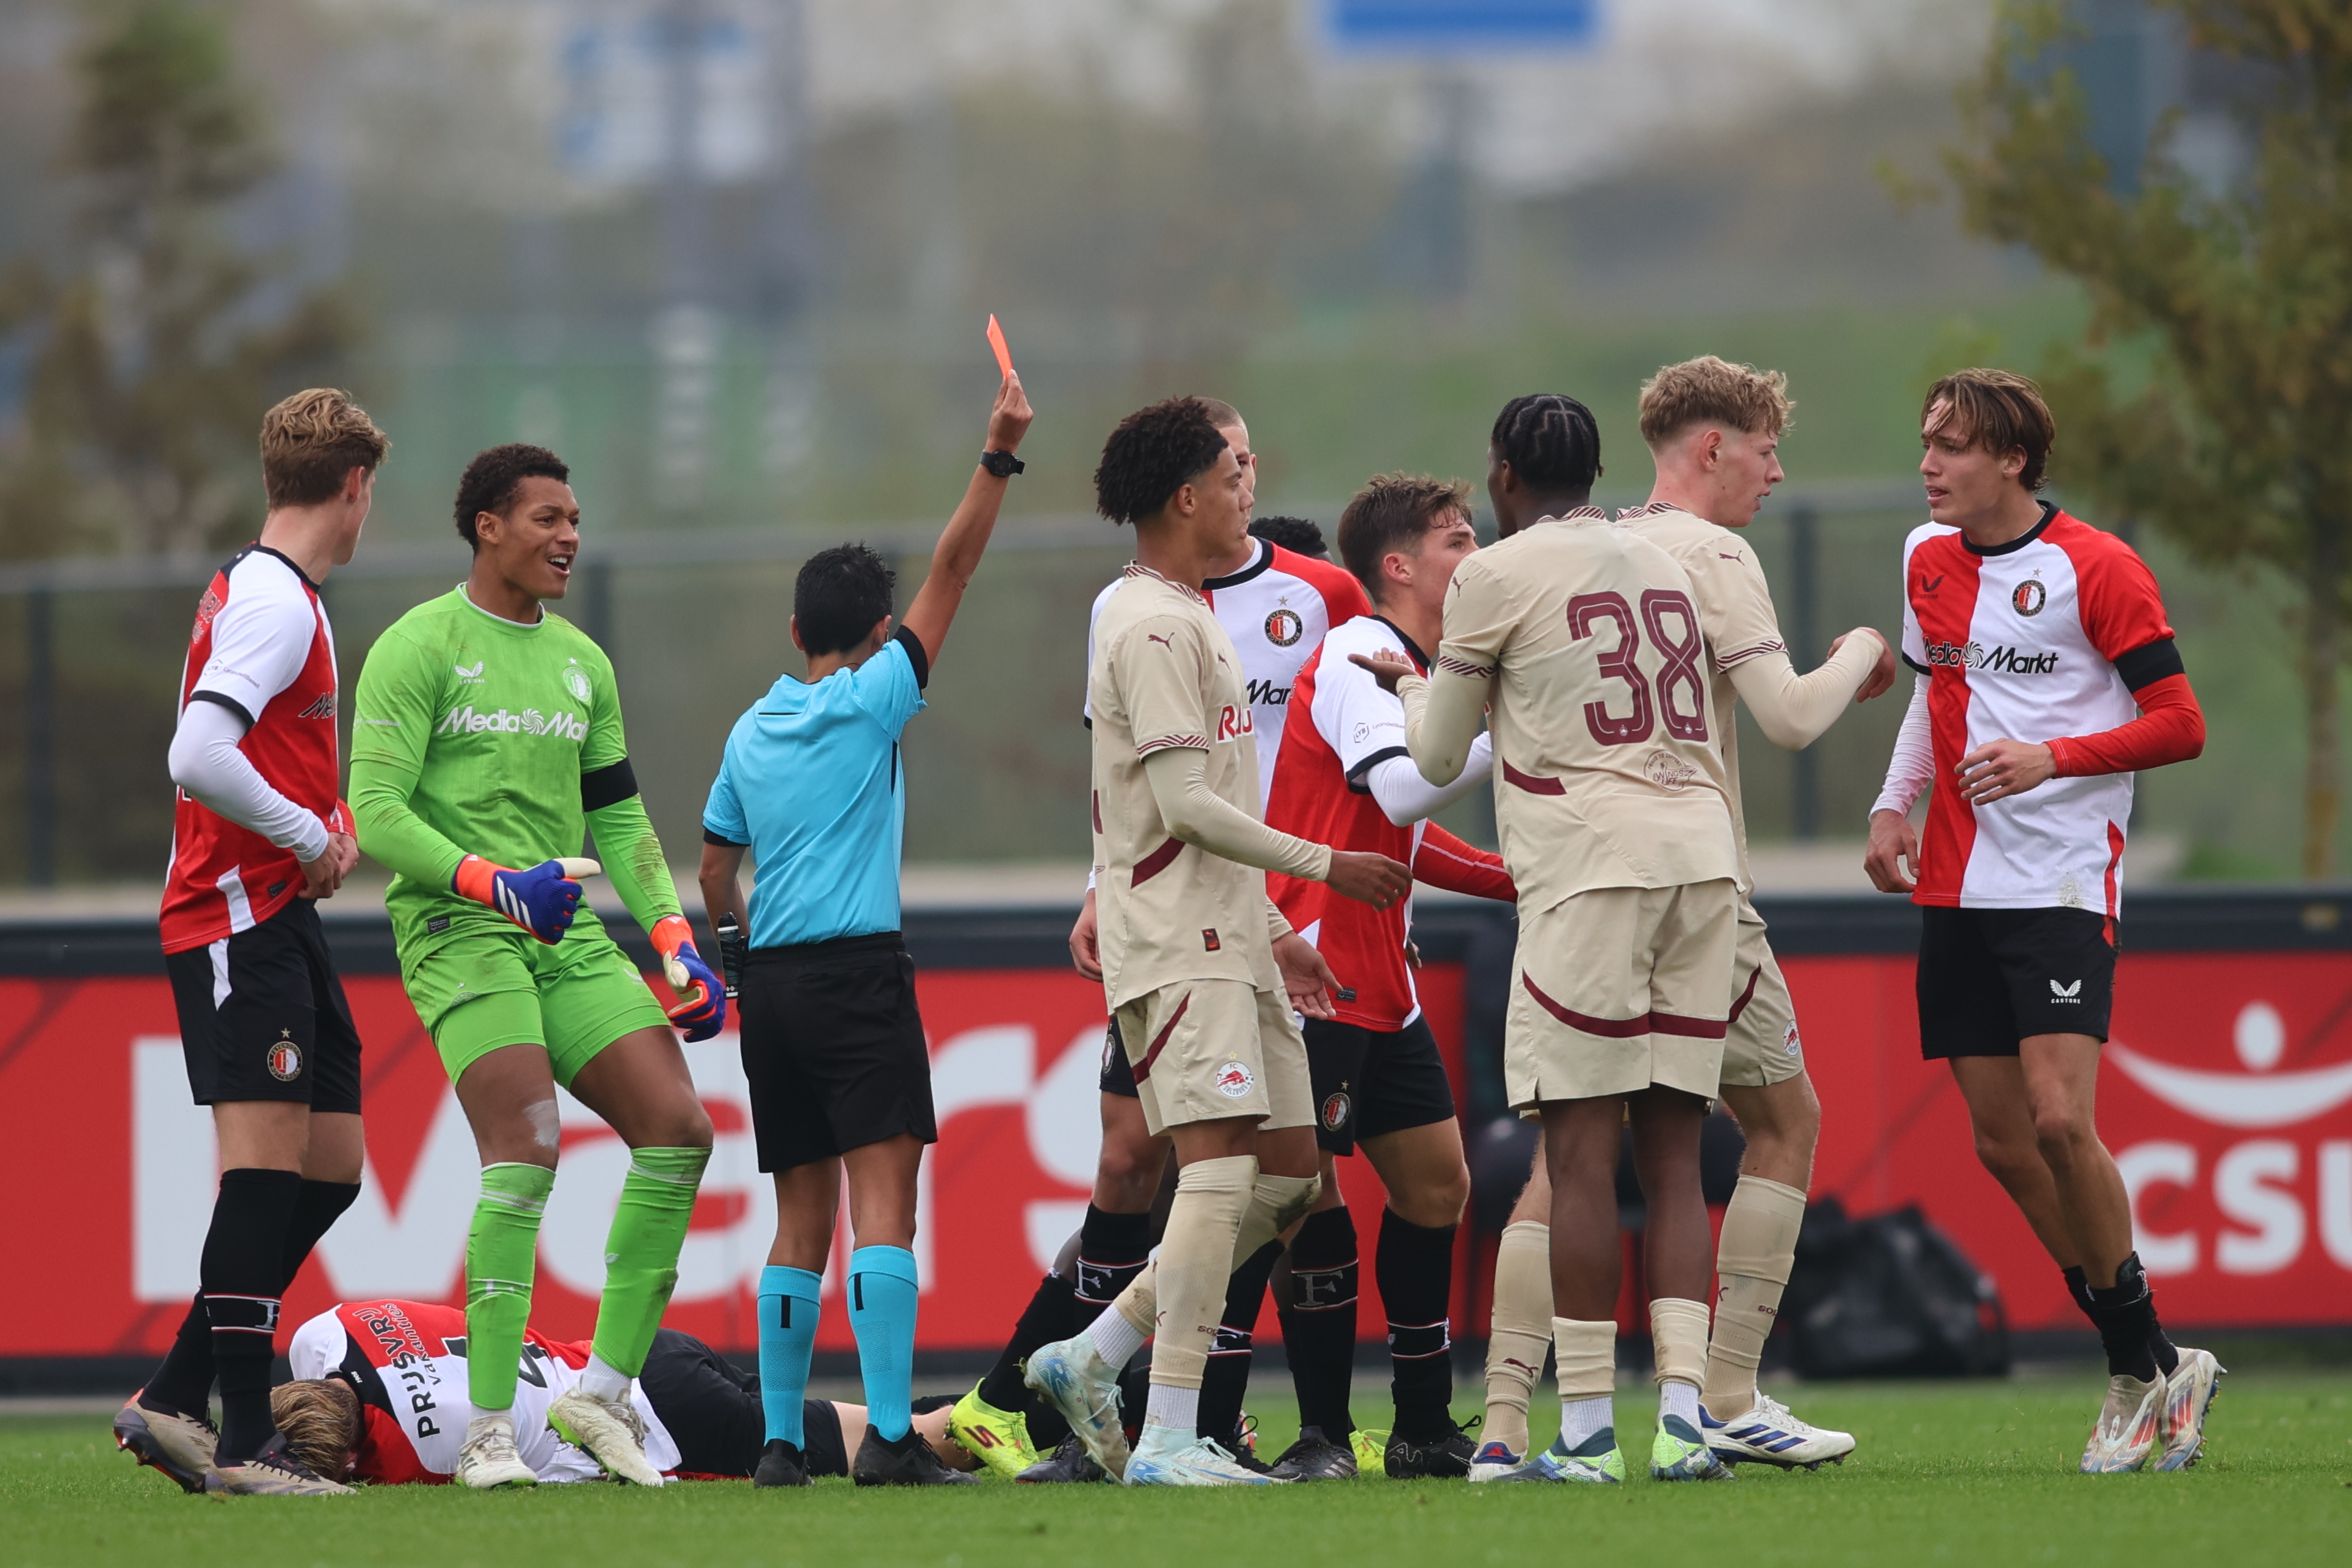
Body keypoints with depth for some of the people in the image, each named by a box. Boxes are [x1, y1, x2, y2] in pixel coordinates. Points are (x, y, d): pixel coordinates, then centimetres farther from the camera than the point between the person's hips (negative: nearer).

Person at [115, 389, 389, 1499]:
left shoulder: (261, 593, 18)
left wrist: (323, 824, 9)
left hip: (281, 918, 10)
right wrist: (310, 835, -14)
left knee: (330, 1165, 9)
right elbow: (199, 758, -25)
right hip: (237, 917, -10)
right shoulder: (276, 602, -14)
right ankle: (244, 1440, -14)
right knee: (268, 1156, -13)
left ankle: (174, 1403, 12)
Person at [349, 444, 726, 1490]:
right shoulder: (420, 648, -4)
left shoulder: (580, 661, 18)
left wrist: (676, 943, 10)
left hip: (570, 935, 7)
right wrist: (494, 883, -23)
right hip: (456, 930, -7)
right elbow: (376, 813, -11)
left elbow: (619, 821, 22)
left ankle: (604, 1390, 3)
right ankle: (490, 1431, -19)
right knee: (527, 1147, -22)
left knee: (679, 1131, -6)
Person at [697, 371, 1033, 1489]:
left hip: (770, 979, 6)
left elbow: (715, 874, 20)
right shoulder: (870, 703, -2)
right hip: (859, 971, -6)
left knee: (802, 1217, 10)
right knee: (884, 1198, -12)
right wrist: (998, 461, -8)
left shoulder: (752, 729, 15)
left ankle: (783, 1439, 6)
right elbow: (950, 576, -6)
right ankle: (890, 1435, -21)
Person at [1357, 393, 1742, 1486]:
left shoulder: (1496, 576, 2)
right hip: (1703, 857, 6)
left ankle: (1587, 1429, -7)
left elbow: (1439, 760, 10)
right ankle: (1683, 1416, -5)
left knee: (1580, 1152, -4)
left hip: (1593, 865, -6)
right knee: (1672, 1155, 6)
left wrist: (1413, 688, 33)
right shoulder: (1663, 568, 19)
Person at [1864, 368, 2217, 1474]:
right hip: (1955, 887, 7)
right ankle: (2143, 1372, 13)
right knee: (2002, 1143, 2)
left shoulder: (2095, 569, -9)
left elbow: (2179, 725, -9)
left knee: (2058, 1122, -19)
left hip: (2062, 884, -7)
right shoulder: (1929, 560, 11)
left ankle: (2149, 1363, -3)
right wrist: (1893, 806, 16)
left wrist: (2053, 759, -20)